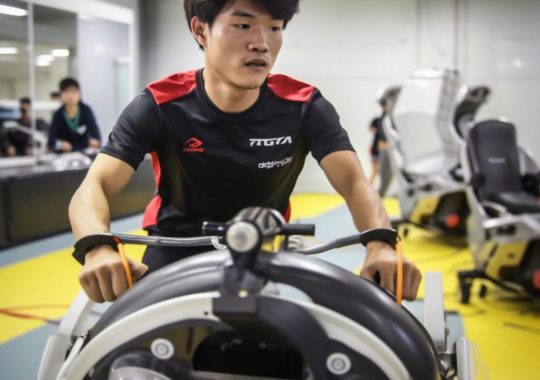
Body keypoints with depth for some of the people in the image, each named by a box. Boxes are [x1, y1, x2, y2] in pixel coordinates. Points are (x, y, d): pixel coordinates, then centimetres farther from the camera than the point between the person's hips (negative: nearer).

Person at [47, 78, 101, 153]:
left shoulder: (86, 111, -3)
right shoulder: (58, 114, -4)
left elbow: (95, 133, -12)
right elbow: (51, 139, -13)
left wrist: (95, 142, -35)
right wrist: (59, 144, -36)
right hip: (64, 155, 0)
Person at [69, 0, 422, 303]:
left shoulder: (304, 106, -12)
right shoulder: (159, 105, -16)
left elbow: (355, 183, -20)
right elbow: (93, 188, -24)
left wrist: (380, 244, -44)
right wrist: (98, 248, -48)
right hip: (176, 251, -1)